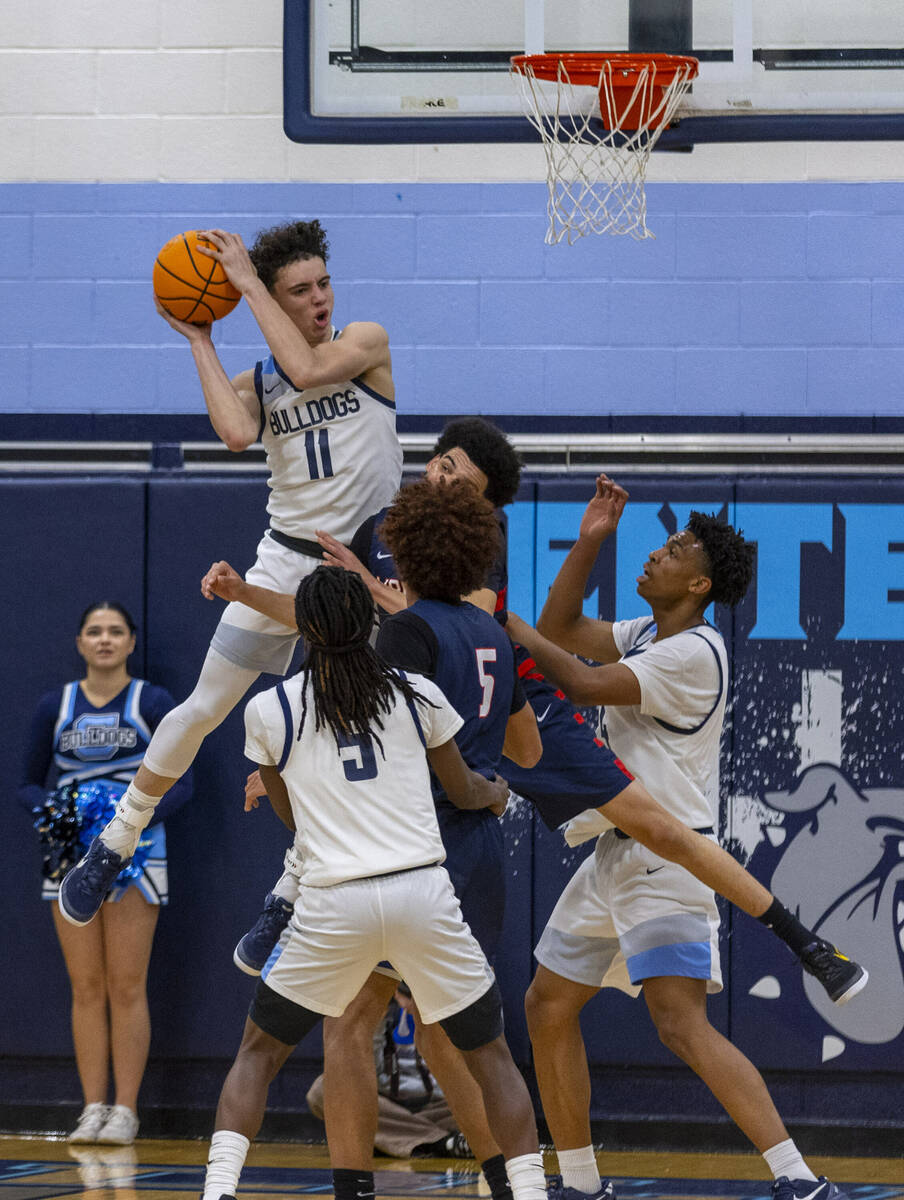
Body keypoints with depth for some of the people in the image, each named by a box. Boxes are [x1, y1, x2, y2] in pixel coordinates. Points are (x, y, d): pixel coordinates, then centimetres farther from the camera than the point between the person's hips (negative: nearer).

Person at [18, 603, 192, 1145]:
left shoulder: (153, 704, 2)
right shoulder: (55, 707, 9)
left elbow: (182, 781, 0)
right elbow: (29, 783, 12)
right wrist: (49, 811, -9)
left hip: (134, 852, -2)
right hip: (73, 854, 2)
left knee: (127, 987, -4)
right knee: (86, 988, 2)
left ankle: (126, 1110, -1)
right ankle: (93, 1108, 5)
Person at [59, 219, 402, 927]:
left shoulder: (368, 342, -2)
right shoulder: (255, 383, 4)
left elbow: (308, 370, -22)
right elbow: (236, 433, -19)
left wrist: (248, 283, -19)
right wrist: (199, 338, -11)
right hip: (288, 559, 1)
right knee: (203, 709, -1)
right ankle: (116, 843, 10)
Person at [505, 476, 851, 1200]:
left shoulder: (694, 652, -16)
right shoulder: (647, 635, 13)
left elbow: (584, 683, -21)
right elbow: (560, 631, 22)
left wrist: (504, 623, -12)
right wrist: (590, 543, 11)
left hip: (668, 858, -10)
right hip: (616, 855, 10)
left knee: (682, 1025, -22)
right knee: (549, 1007, 12)